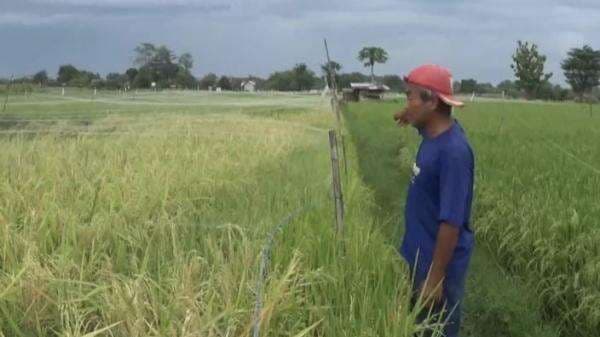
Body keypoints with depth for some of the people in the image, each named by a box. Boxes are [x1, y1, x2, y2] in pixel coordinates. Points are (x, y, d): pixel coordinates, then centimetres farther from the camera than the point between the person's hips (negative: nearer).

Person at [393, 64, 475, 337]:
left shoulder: (453, 151, -27)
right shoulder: (435, 133, -2)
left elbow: (451, 222, -27)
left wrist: (436, 277, -23)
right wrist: (411, 116, 5)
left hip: (440, 265, -9)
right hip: (422, 256, 9)